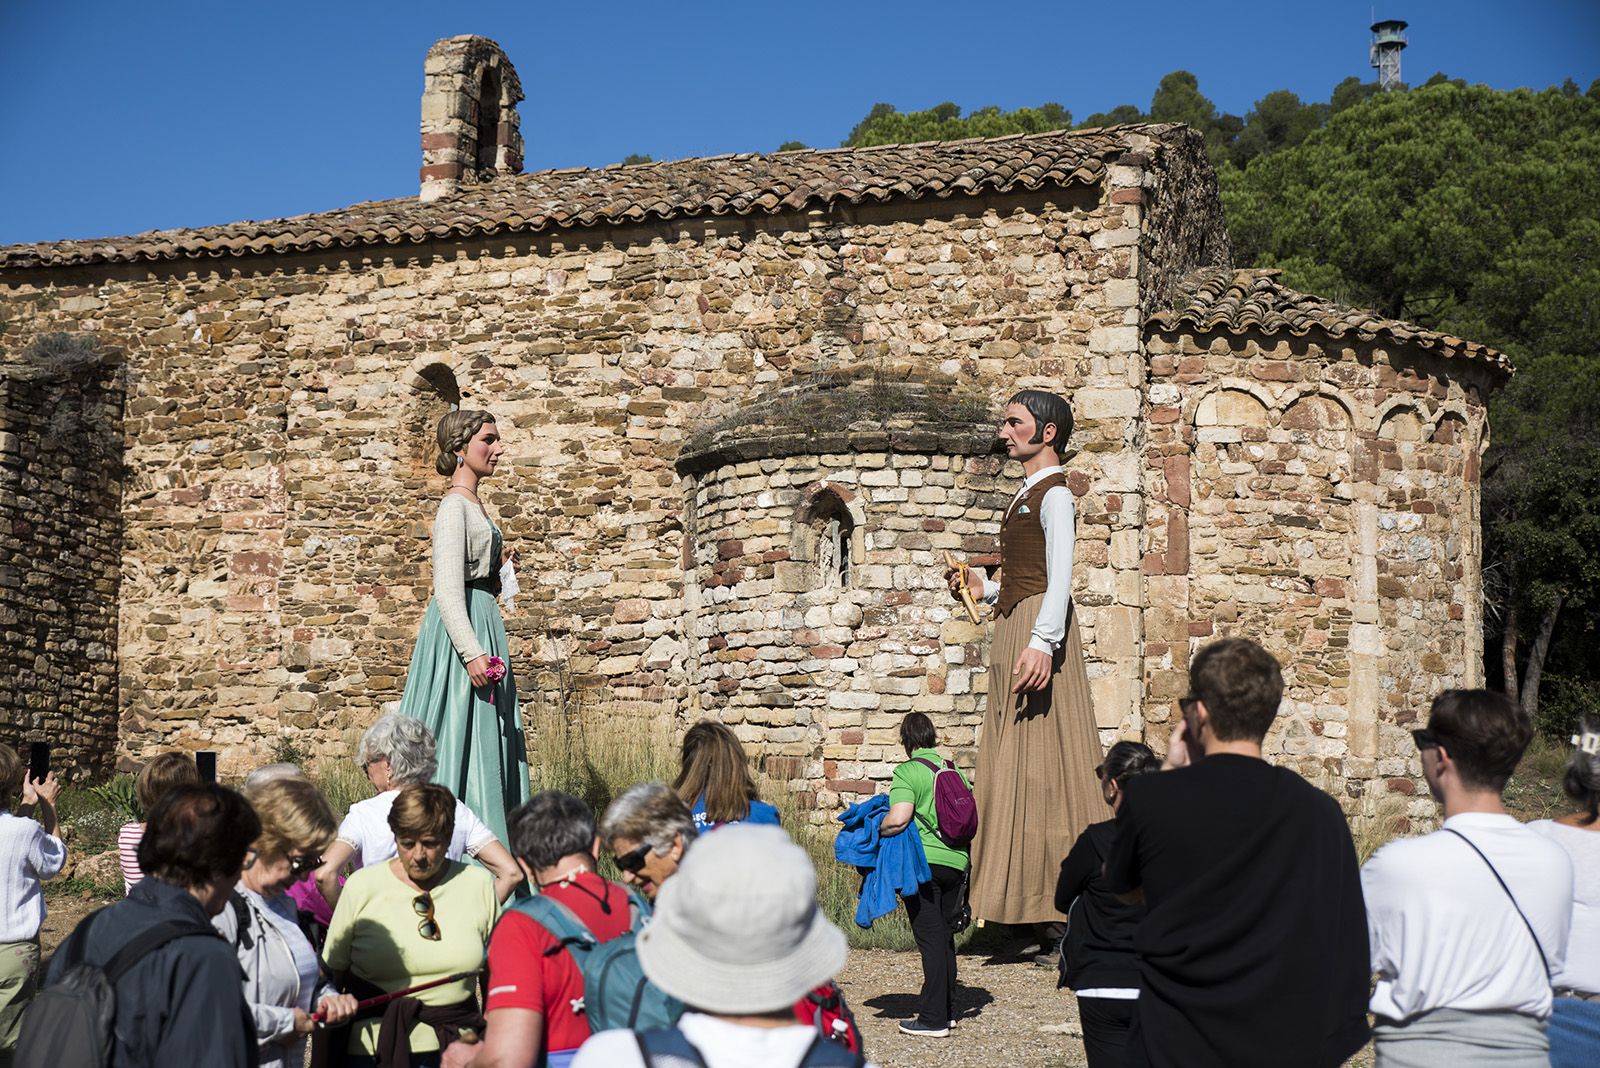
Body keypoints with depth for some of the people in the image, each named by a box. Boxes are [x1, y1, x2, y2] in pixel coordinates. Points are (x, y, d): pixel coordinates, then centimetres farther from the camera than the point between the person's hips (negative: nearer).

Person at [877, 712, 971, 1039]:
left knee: (930, 940, -4)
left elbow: (898, 818, -20)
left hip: (924, 862, -6)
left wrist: (876, 831, -2)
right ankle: (947, 1009, 26)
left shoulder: (907, 772, -7)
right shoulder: (955, 770, 13)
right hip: (956, 862, 6)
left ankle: (934, 1020, -2)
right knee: (945, 936, 18)